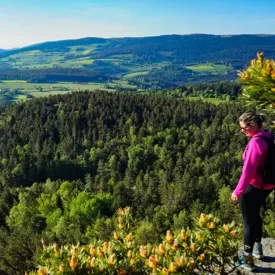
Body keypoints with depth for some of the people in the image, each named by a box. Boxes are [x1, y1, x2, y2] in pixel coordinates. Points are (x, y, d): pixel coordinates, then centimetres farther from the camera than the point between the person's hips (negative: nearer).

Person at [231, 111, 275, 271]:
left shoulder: (256, 142, -24)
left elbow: (249, 170, -26)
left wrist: (238, 191, -20)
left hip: (254, 187, -9)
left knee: (249, 220, 5)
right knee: (255, 215, 25)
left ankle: (248, 259, 15)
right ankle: (258, 249, 40)